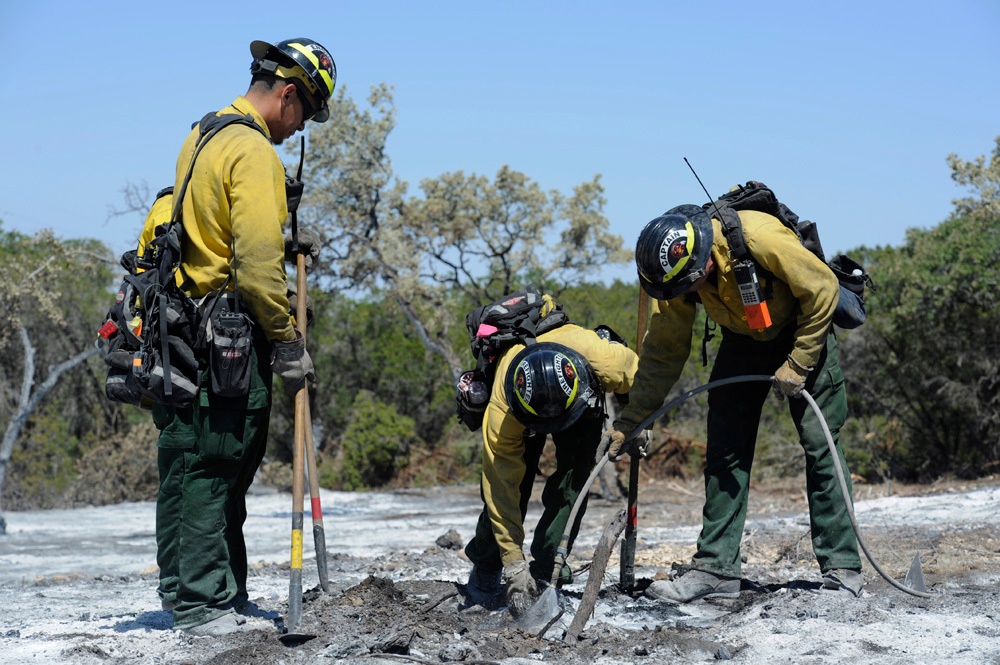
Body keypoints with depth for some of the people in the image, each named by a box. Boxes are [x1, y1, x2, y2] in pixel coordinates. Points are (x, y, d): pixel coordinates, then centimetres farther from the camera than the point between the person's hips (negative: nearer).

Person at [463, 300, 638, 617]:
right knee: (501, 488, -11)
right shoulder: (501, 413, -43)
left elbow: (639, 375, -16)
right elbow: (502, 490, -36)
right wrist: (515, 566, -36)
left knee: (571, 486, -18)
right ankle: (484, 573, 15)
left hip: (584, 401, 1)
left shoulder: (603, 358, -44)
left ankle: (546, 576, -10)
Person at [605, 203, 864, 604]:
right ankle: (716, 567, 2)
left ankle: (842, 569, -3)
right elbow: (663, 352, -9)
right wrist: (629, 421, -12)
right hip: (742, 340, 5)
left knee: (821, 447, -8)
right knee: (724, 452, -2)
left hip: (803, 333, -5)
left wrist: (798, 364, -21)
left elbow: (823, 290, -23)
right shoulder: (676, 270, -19)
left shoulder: (760, 238, -36)